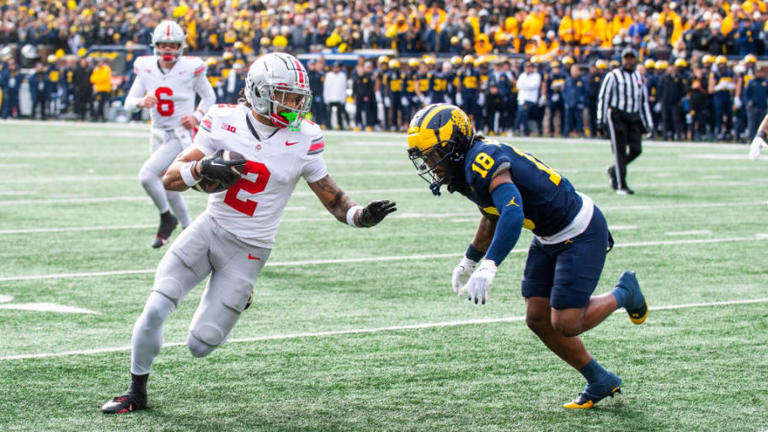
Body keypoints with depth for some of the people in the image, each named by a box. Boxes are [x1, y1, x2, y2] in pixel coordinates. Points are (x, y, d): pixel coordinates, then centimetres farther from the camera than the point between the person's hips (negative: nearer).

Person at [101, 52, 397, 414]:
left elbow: (332, 198, 0)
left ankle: (239, 296, 30)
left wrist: (361, 216, -21)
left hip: (248, 249, -1)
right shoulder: (224, 121, -6)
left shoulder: (303, 140, -9)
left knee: (200, 346, -2)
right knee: (155, 310, -12)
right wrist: (201, 168, -27)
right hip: (209, 229, 1)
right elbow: (170, 179, -6)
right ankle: (137, 393, 12)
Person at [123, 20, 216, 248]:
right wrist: (142, 102, -20)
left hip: (180, 135, -6)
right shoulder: (146, 68, -1)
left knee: (147, 175, -22)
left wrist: (197, 116, -13)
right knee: (168, 187, 15)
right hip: (158, 134, 6)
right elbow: (129, 102, 2)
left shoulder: (190, 69, -11)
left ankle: (166, 218, 0)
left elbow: (209, 97, 4)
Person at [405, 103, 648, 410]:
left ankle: (623, 294, 16)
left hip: (581, 232, -10)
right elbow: (492, 218, 22)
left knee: (565, 324, -13)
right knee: (538, 319, 6)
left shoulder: (483, 160, -28)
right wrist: (469, 261, 32)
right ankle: (600, 382, 21)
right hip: (549, 238, 10)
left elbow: (513, 213, -43)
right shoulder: (464, 171, 3)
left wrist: (488, 267, -51)